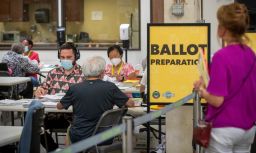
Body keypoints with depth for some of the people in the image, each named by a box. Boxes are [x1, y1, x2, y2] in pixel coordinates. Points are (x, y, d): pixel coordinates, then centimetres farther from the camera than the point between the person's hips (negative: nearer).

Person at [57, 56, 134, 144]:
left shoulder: (74, 89, -10)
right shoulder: (110, 87, -12)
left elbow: (59, 106, 6)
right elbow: (130, 103, -1)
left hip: (79, 137, 0)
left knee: (70, 128, 31)